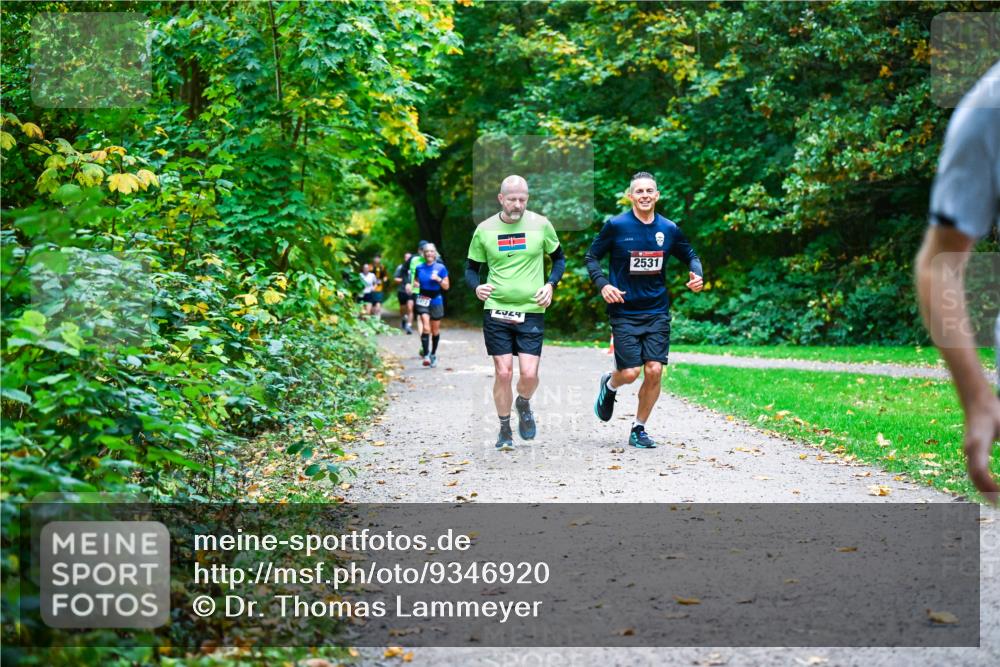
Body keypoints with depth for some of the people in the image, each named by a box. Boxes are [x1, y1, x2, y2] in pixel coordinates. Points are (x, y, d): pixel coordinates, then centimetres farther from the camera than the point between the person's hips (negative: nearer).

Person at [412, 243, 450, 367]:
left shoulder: (441, 267, -1)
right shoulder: (419, 267, 3)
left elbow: (446, 286, 1)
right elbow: (415, 281, 18)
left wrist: (438, 279, -16)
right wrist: (415, 284, -5)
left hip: (436, 301, 0)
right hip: (423, 300, 0)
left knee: (435, 330, 10)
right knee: (426, 328, -17)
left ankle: (433, 354, 28)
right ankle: (425, 355, -18)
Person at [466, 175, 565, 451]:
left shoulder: (540, 224, 0)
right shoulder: (484, 229, 1)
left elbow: (559, 258, 13)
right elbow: (471, 268, 11)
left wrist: (550, 285, -4)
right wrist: (476, 287, -11)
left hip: (531, 312, 0)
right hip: (496, 311, 0)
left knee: (529, 374, -8)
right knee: (503, 373, -2)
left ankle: (523, 405, 26)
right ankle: (504, 430, 17)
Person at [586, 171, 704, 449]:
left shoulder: (669, 229, 3)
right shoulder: (616, 226, -5)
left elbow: (690, 256, 18)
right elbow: (591, 257, 3)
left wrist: (697, 274, -3)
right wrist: (603, 284, -13)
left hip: (657, 311, 3)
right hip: (624, 312, -2)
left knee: (654, 370, -6)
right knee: (630, 373, -8)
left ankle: (639, 428, 12)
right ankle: (609, 385, 31)